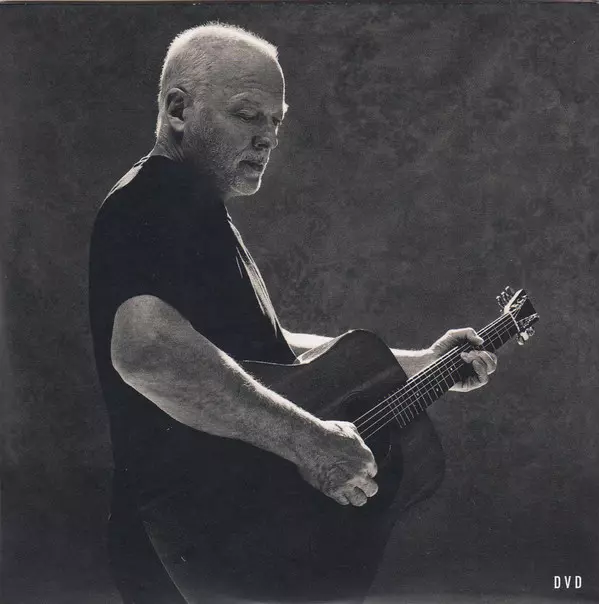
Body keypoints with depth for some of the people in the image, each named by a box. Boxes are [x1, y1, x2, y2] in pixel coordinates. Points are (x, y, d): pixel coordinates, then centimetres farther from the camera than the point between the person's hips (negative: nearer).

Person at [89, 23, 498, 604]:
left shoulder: (196, 209, 16)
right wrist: (308, 439, -30)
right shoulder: (152, 202, -17)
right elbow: (146, 349, -36)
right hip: (191, 551, -10)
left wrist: (417, 364, 17)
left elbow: (262, 351, 21)